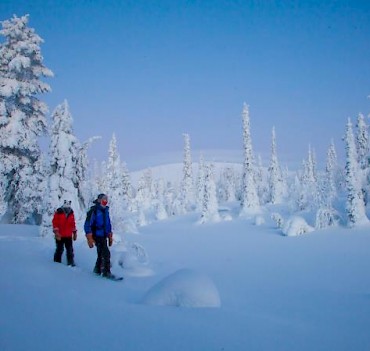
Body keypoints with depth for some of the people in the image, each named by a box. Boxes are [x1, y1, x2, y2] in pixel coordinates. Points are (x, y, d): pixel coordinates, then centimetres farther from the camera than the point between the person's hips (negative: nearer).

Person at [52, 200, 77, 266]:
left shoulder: (71, 213, 8)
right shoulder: (58, 213, -6)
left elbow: (73, 224, 16)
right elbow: (55, 223, -8)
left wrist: (74, 232, 16)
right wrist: (56, 232, -15)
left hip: (69, 236, 4)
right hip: (60, 236, -4)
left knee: (70, 250, 3)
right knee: (59, 250, 5)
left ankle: (71, 262, 8)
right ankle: (57, 262, 16)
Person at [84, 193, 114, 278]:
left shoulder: (105, 211, 12)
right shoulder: (94, 211, -12)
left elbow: (108, 224, 22)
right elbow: (87, 225, -14)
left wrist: (110, 236, 19)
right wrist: (89, 239, -18)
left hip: (104, 236, 8)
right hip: (97, 236, -8)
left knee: (101, 254, 15)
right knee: (106, 253, -14)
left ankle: (97, 269, 30)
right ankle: (106, 272, -9)